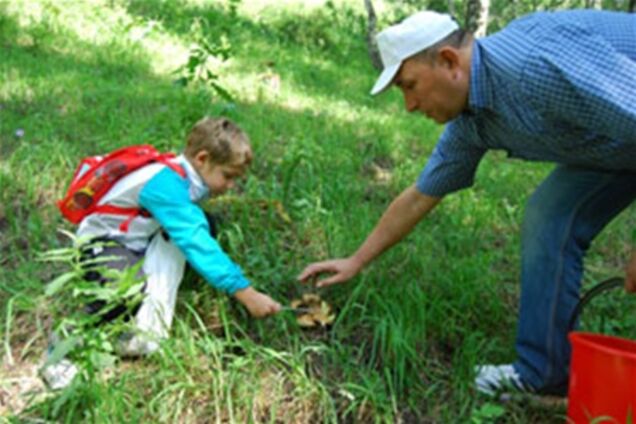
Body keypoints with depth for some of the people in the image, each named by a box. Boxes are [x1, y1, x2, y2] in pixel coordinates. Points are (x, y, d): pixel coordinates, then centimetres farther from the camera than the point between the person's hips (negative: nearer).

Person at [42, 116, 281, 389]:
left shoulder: (186, 176, -3)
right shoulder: (166, 184, -29)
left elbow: (197, 238, 5)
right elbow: (194, 243, -36)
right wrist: (245, 293, -38)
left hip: (140, 243, 8)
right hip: (104, 244, -8)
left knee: (203, 225, -14)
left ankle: (151, 325, -24)